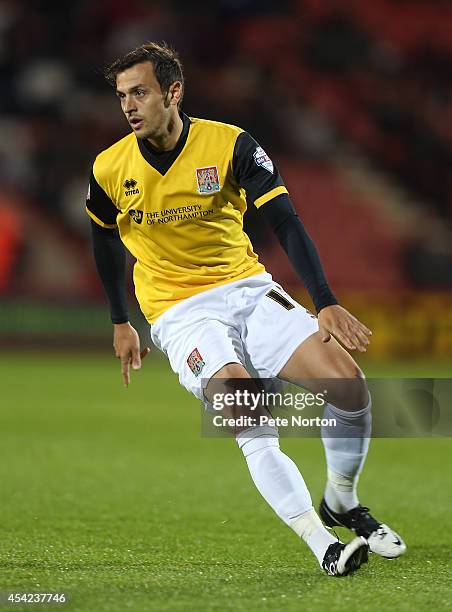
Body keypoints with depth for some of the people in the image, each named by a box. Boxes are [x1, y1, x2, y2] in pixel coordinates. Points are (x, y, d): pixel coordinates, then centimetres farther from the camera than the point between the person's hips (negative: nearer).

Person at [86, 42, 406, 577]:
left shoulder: (230, 145, -9)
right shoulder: (109, 169, -4)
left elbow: (285, 224, -12)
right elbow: (105, 237, 17)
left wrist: (326, 303, -23)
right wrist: (120, 323, 22)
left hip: (249, 289, 2)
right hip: (181, 313, -1)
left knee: (348, 383, -15)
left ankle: (341, 504, 11)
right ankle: (321, 546, -27)